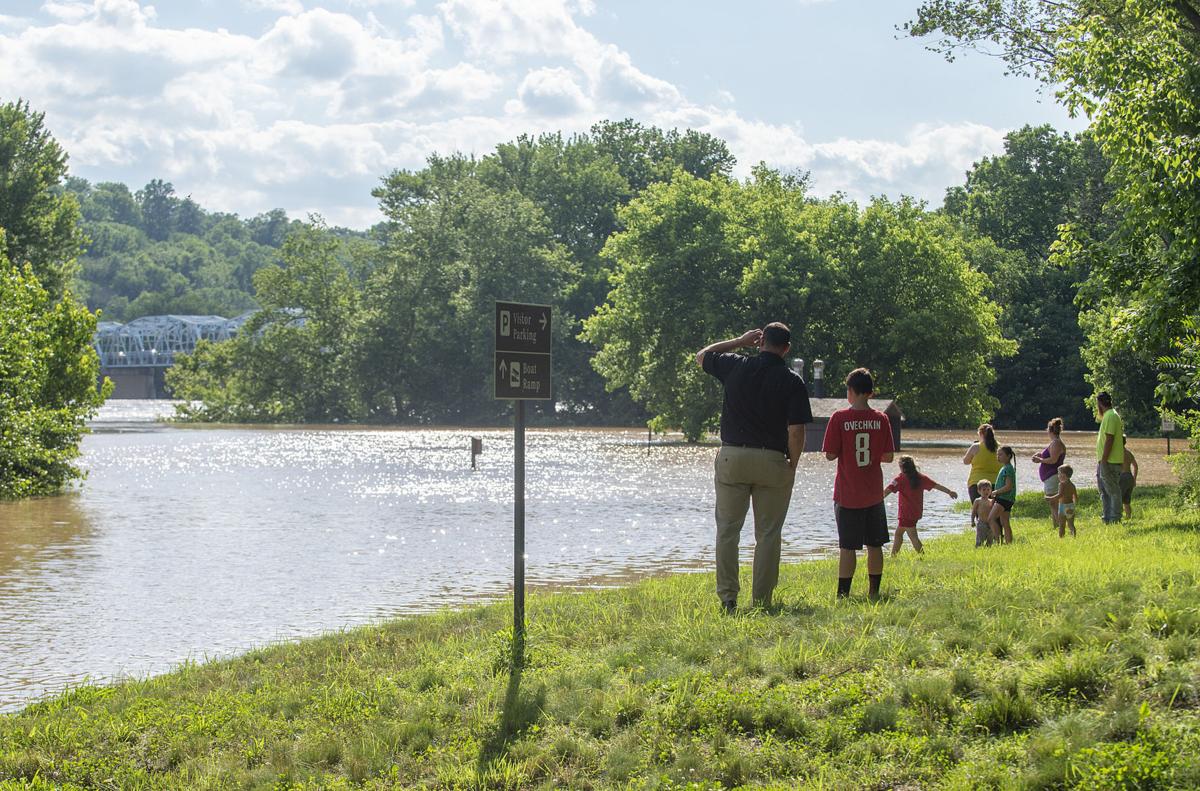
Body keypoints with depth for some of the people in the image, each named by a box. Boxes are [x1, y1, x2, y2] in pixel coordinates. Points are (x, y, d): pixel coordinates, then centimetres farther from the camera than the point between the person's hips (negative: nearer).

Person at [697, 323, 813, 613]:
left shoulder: (736, 366, 1)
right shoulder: (792, 382, -5)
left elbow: (702, 355, 21)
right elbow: (795, 431, -10)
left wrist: (740, 341, 23)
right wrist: (792, 465, 4)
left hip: (732, 457, 1)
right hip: (772, 461, -1)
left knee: (728, 529, 8)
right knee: (768, 533, 6)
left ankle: (728, 597, 5)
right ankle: (762, 599, 6)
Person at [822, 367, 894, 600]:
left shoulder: (840, 417, -10)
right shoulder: (881, 419, -2)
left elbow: (830, 455, -10)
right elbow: (888, 456, 0)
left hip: (847, 494, -2)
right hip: (874, 494, 3)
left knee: (848, 547, -1)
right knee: (875, 545, 11)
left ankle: (843, 594, -2)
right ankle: (874, 592, 15)